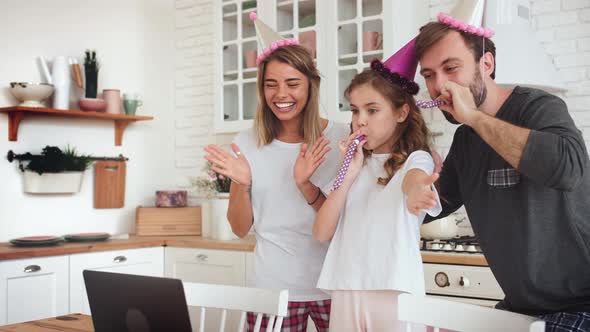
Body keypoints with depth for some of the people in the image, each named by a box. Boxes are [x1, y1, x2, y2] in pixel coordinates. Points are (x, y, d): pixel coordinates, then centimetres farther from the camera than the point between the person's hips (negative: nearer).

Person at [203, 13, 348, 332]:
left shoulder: (340, 138, -5)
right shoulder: (247, 144, 0)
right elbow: (241, 228, 3)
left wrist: (306, 184, -21)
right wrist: (241, 184, -16)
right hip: (274, 287, 1)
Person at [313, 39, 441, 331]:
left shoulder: (416, 159, -1)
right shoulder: (355, 164, 12)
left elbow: (413, 179, -28)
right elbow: (322, 233, 3)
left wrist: (416, 190, -51)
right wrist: (350, 173, -5)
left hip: (394, 291, -4)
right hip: (345, 291, 4)